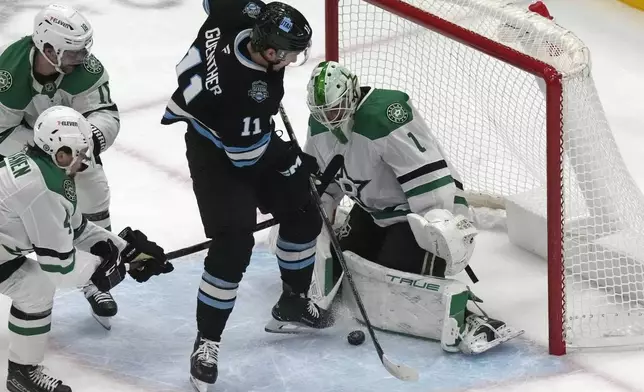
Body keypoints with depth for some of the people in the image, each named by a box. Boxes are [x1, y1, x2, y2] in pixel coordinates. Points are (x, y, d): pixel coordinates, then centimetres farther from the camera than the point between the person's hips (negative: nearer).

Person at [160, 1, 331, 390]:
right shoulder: (248, 91, -40)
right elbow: (248, 154, -26)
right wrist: (303, 163, -11)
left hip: (253, 138, 9)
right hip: (217, 153, -9)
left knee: (303, 217, 15)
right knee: (234, 244, -16)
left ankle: (293, 304, 34)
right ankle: (206, 342, -2)